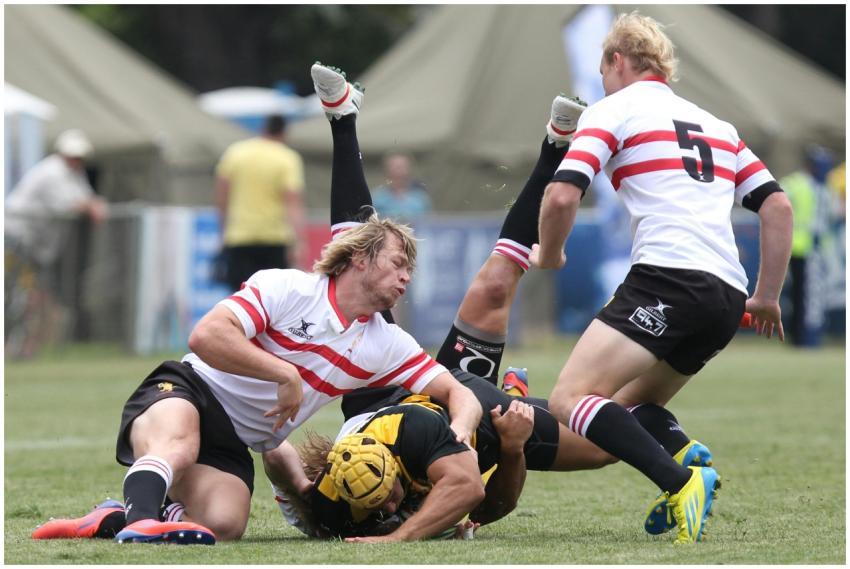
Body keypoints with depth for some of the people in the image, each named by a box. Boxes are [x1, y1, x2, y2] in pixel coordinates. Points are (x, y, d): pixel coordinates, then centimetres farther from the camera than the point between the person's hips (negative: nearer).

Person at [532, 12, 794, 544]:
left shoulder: (612, 110, 7)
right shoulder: (717, 125, 27)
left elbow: (562, 196, -5)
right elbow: (778, 205, 21)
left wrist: (549, 253, 14)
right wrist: (768, 297, 25)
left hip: (668, 277, -8)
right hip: (728, 297, 8)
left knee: (570, 398, -13)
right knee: (634, 404, 23)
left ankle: (682, 482, -32)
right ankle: (691, 463, -6)